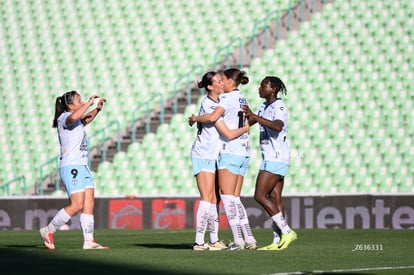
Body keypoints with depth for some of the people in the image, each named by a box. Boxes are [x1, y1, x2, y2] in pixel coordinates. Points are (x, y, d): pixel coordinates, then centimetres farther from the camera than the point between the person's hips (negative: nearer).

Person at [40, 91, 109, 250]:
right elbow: (73, 118, -35)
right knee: (77, 205, -15)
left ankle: (89, 241, -3)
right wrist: (89, 103, -26)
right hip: (70, 167, -10)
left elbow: (84, 120, 44)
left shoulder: (76, 121, 19)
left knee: (89, 204, 0)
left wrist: (97, 110, 30)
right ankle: (48, 231, -3)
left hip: (82, 168, 10)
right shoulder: (64, 118, -9)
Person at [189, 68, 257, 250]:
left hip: (230, 151, -9)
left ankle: (238, 240, -14)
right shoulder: (242, 99, 16)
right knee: (235, 198, 10)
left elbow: (213, 117, -26)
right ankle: (249, 239, 4)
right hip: (244, 153, 9)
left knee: (227, 197, -7)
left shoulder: (229, 98, -11)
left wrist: (196, 118, -9)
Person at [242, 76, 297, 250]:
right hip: (273, 158, 10)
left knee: (260, 196, -12)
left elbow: (277, 126, -34)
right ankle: (277, 241, 2)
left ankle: (286, 231, -11)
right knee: (274, 199, 5)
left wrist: (254, 116, -40)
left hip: (275, 158, -10)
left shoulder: (279, 107, -14)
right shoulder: (265, 106, 15)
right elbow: (249, 122, 28)